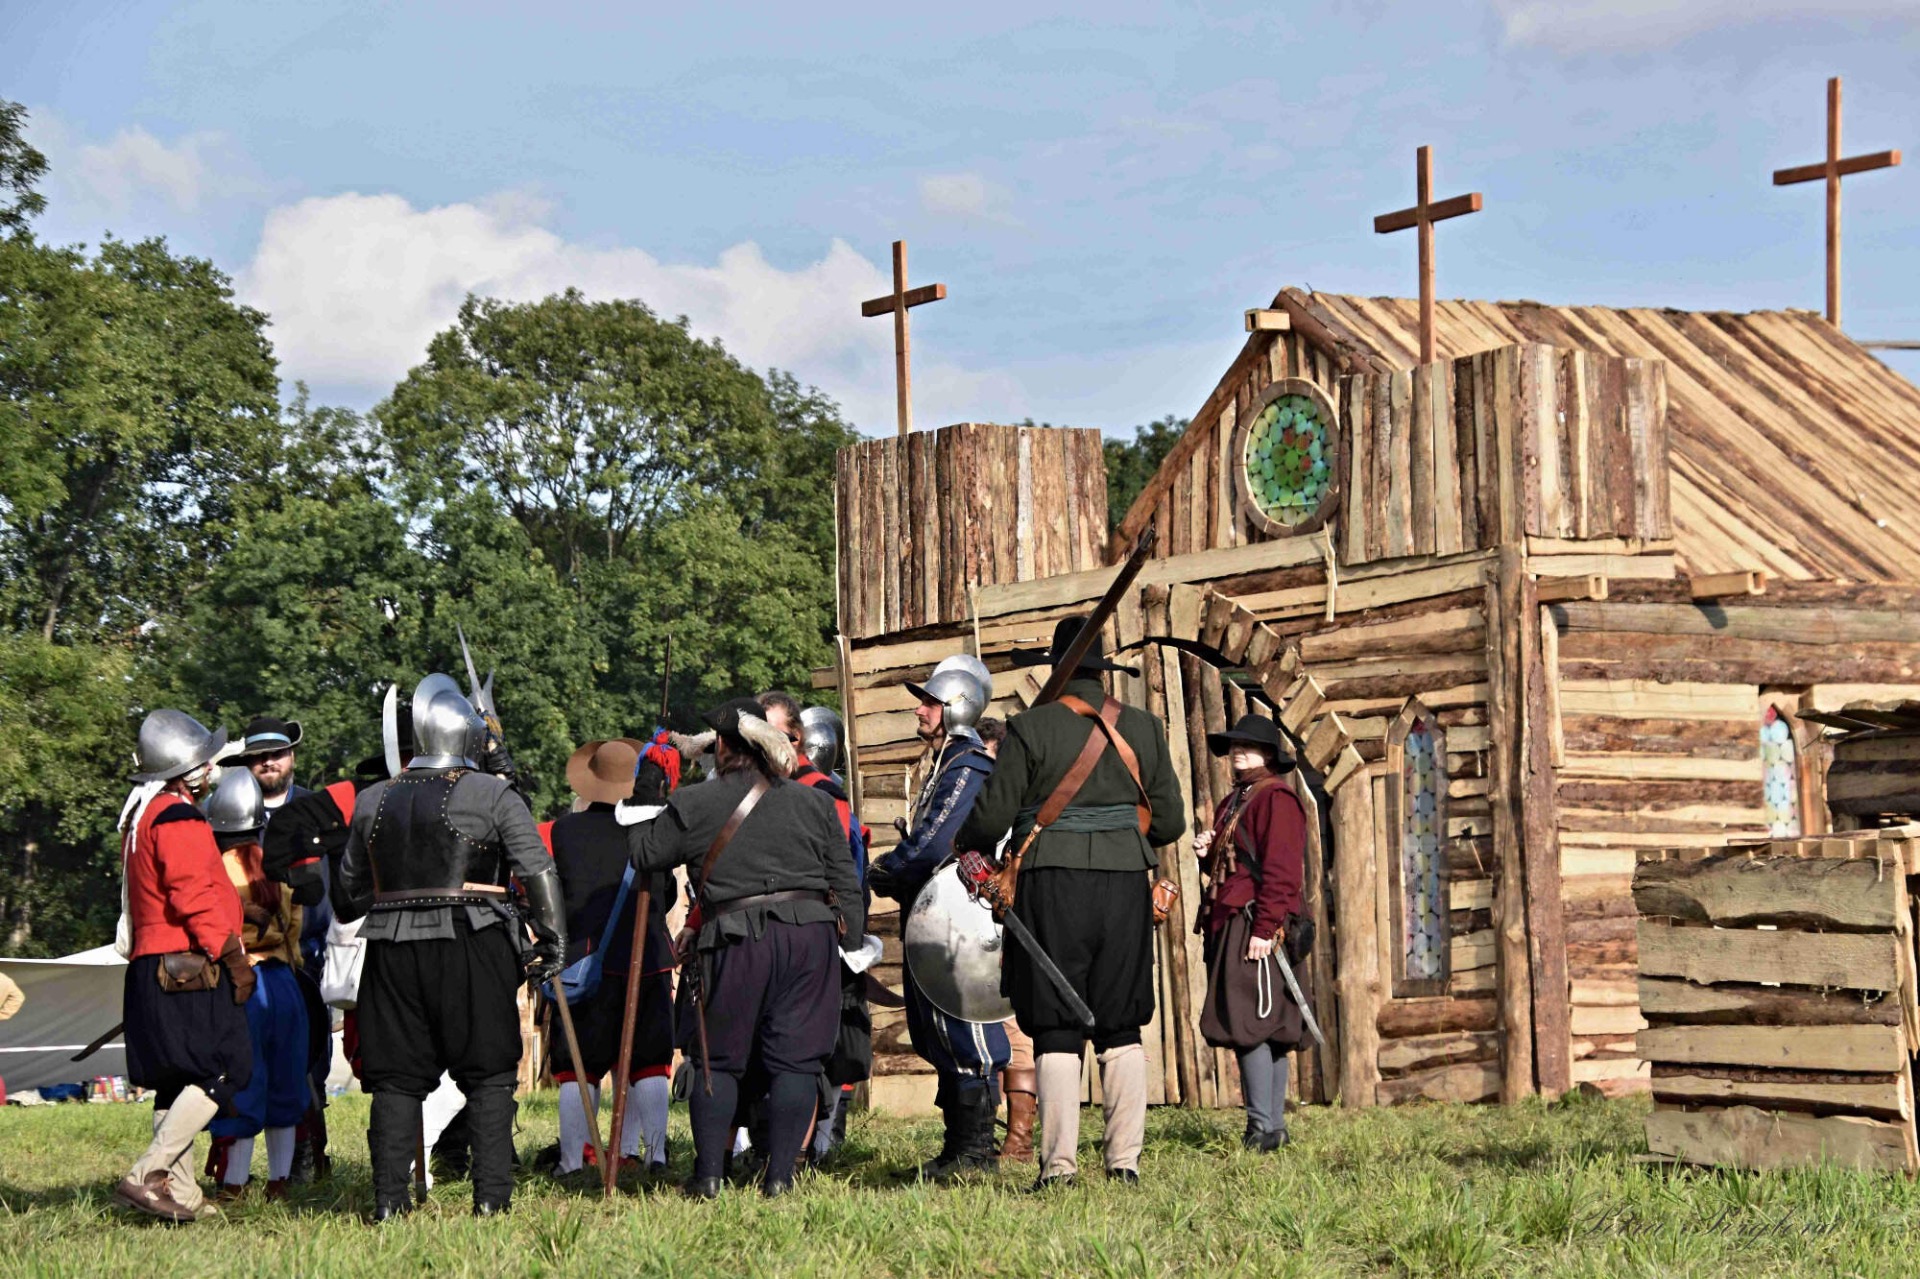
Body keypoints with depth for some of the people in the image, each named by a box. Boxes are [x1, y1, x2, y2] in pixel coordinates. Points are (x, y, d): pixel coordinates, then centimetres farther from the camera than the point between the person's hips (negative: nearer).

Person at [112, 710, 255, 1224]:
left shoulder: (140, 816, 20)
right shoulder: (180, 819, -12)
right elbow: (196, 899, -19)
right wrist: (236, 961, -14)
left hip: (151, 969, 10)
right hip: (189, 969, -10)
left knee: (177, 1081, 10)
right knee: (224, 1071, -11)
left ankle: (181, 1192, 8)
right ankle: (147, 1176, -18)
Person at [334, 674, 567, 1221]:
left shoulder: (373, 801, 11)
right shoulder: (494, 796, -2)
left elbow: (348, 891, 19)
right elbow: (538, 871, -9)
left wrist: (349, 913, 40)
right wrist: (551, 941, -3)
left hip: (392, 949, 4)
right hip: (471, 946, -4)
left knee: (396, 1077, 8)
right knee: (489, 1073, 4)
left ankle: (389, 1200, 5)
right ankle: (491, 1195, -1)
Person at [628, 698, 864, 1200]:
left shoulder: (692, 805, 0)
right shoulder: (812, 802, 10)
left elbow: (644, 853, 12)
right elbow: (844, 881, 11)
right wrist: (852, 943, 17)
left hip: (737, 942, -2)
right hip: (811, 934, 2)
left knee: (718, 1060, 10)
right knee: (794, 1059, 5)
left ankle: (708, 1175, 9)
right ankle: (779, 1175, 2)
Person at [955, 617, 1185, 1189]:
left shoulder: (1030, 728, -2)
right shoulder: (1143, 728, 8)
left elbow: (992, 817, -3)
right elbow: (1169, 821, 10)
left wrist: (966, 844, 19)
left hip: (1051, 885, -3)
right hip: (1126, 885, 3)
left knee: (1056, 1030, -1)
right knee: (1121, 1028, 9)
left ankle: (1058, 1163, -5)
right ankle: (1125, 1159, 6)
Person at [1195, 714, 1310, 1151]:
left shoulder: (1276, 797, -8)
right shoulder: (1232, 801, 21)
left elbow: (1281, 868, -16)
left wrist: (1264, 928, -22)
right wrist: (1207, 852, 7)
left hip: (1257, 926, -10)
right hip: (1228, 925, 10)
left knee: (1247, 1025, -13)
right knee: (1269, 1030, 10)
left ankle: (1263, 1127, -13)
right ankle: (1274, 1127, 13)